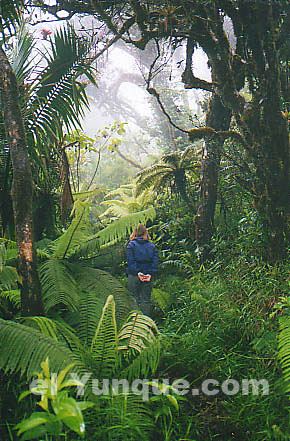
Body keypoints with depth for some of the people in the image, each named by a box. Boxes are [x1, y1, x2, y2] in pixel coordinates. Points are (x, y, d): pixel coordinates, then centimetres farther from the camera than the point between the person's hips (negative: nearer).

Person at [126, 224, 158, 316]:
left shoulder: (131, 245, -1)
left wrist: (137, 273, -14)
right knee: (146, 300, 9)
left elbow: (130, 261, -11)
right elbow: (155, 262, -2)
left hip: (134, 276, -2)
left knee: (134, 299, 5)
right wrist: (151, 274, -9)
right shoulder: (152, 246, 7)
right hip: (148, 277, 2)